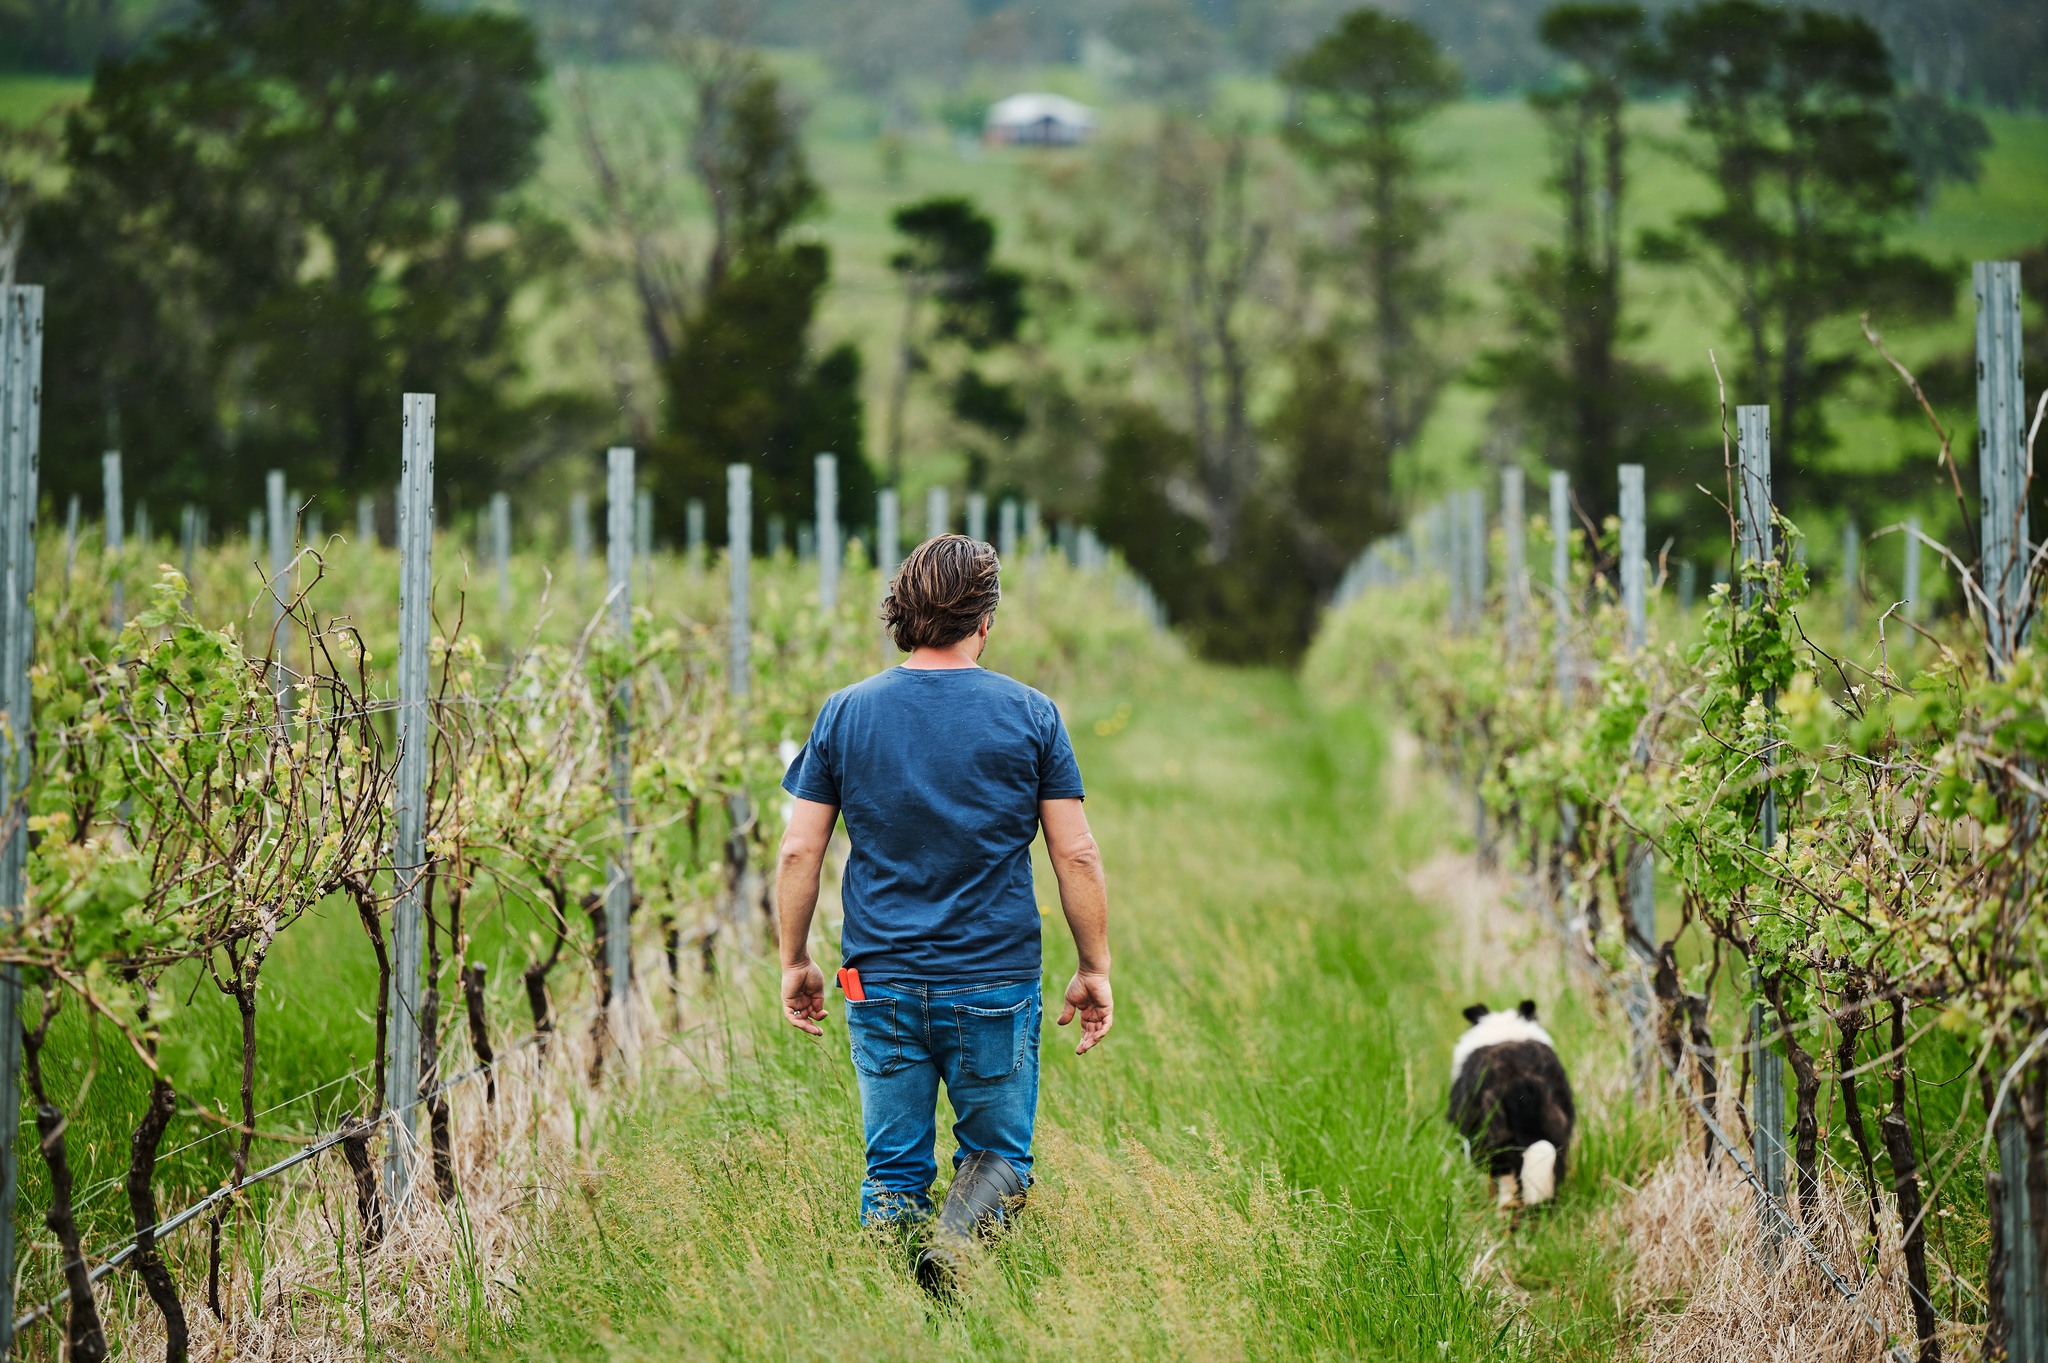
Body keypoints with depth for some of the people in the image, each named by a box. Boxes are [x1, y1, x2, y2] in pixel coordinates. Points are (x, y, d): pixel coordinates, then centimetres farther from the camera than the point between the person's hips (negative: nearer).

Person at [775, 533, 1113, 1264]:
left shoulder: (845, 714, 1)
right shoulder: (1030, 716, -2)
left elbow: (799, 852, 1)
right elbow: (1076, 856, -3)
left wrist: (795, 962, 12)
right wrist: (1094, 969, 6)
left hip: (881, 984, 1)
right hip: (996, 983, -1)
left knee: (893, 1170, 11)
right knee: (998, 1153, 10)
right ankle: (958, 1238, -19)